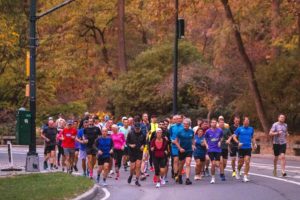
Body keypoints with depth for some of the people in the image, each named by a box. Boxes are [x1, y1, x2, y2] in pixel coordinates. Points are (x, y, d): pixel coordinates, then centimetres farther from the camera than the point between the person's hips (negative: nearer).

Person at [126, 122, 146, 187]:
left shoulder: (142, 134, 2)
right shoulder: (130, 134, -3)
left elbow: (144, 142, 15)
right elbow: (127, 142, 2)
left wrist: (143, 146, -5)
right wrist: (130, 145, -17)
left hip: (139, 152, 1)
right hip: (132, 152, -1)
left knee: (138, 166, -6)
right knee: (133, 167, 1)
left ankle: (137, 180, 2)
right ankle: (131, 175, 32)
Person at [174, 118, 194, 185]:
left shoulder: (191, 132, 1)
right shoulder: (180, 132, -7)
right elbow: (176, 141, -2)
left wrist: (193, 145, 5)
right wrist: (180, 148, -11)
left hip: (189, 150, 1)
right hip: (182, 150, -1)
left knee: (188, 164, -12)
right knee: (181, 164, 13)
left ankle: (187, 179, -17)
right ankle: (180, 176, 38)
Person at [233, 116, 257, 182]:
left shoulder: (251, 129, 9)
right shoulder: (239, 129, 1)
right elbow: (234, 137, 1)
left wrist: (254, 144, 8)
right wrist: (238, 142, -14)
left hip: (248, 148, 1)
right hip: (241, 148, -1)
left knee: (247, 162, -10)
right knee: (241, 162, 7)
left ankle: (245, 176, -5)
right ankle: (238, 171, 38)